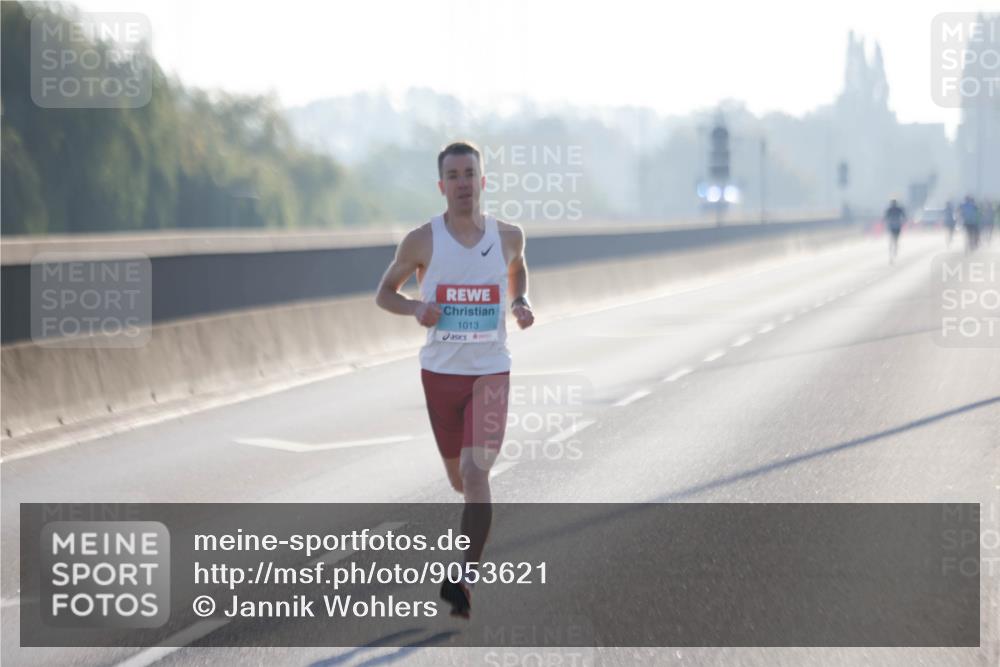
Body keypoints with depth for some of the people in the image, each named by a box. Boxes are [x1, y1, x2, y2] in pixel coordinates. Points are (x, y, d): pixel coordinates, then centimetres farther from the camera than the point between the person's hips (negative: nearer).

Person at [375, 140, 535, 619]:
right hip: (440, 371, 1)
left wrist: (521, 303, 1)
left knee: (475, 470, -17)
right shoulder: (422, 240, -6)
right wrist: (415, 308, -15)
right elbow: (384, 293, 6)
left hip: (490, 371, -1)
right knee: (459, 478, 15)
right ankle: (477, 529, 51)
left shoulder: (508, 236, -1)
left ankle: (465, 578, -19)